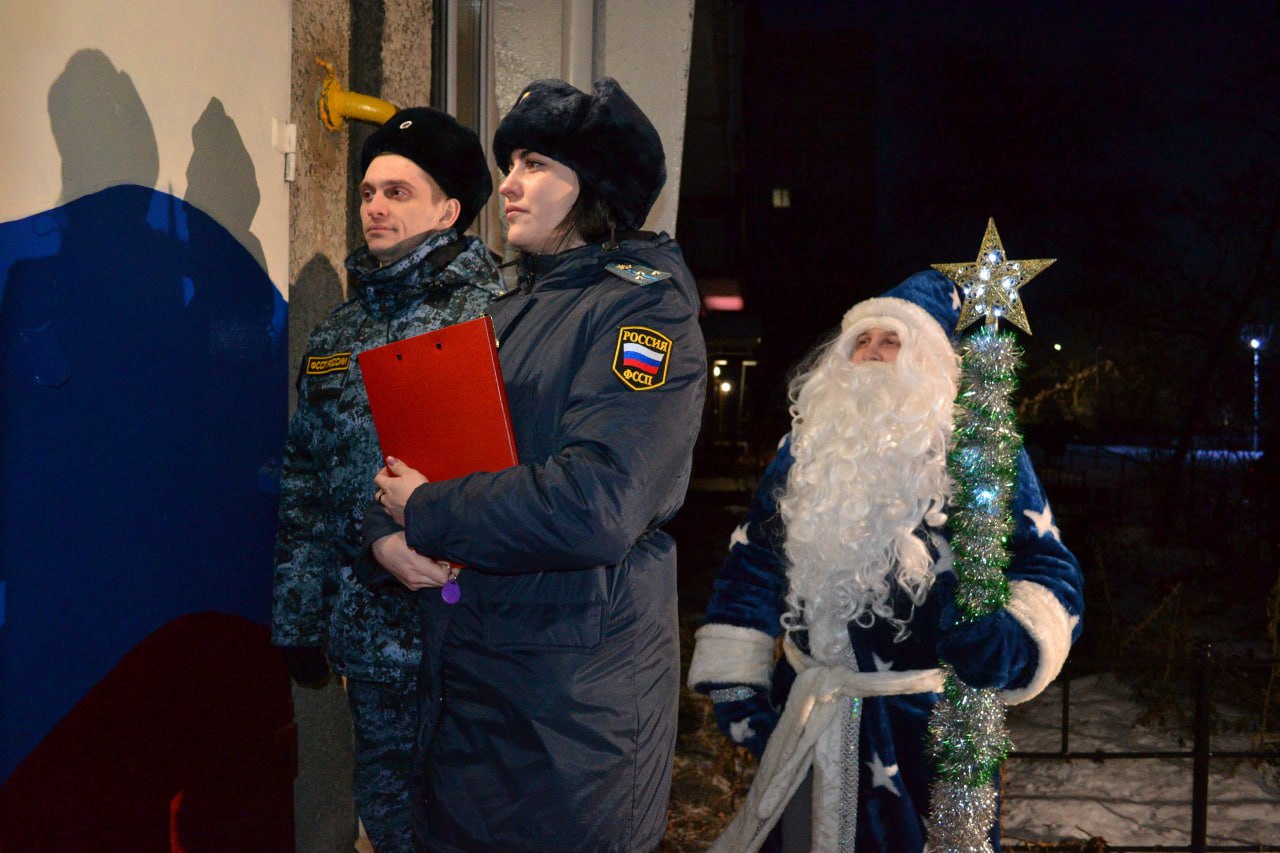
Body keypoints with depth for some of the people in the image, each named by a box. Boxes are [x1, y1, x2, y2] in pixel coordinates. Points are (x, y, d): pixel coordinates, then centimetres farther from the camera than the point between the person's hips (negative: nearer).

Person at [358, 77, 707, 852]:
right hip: (463, 684, 7)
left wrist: (426, 515, -15)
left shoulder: (642, 309, -11)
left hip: (574, 701, -7)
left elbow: (595, 505, -25)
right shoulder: (512, 311, 14)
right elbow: (412, 454, 13)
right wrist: (386, 530, -9)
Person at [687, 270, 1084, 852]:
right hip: (810, 720, 4)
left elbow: (1047, 569, -10)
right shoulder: (810, 448, 8)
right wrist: (734, 682, 3)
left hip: (927, 722, -4)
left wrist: (1013, 640, -31)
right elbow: (752, 567, 9)